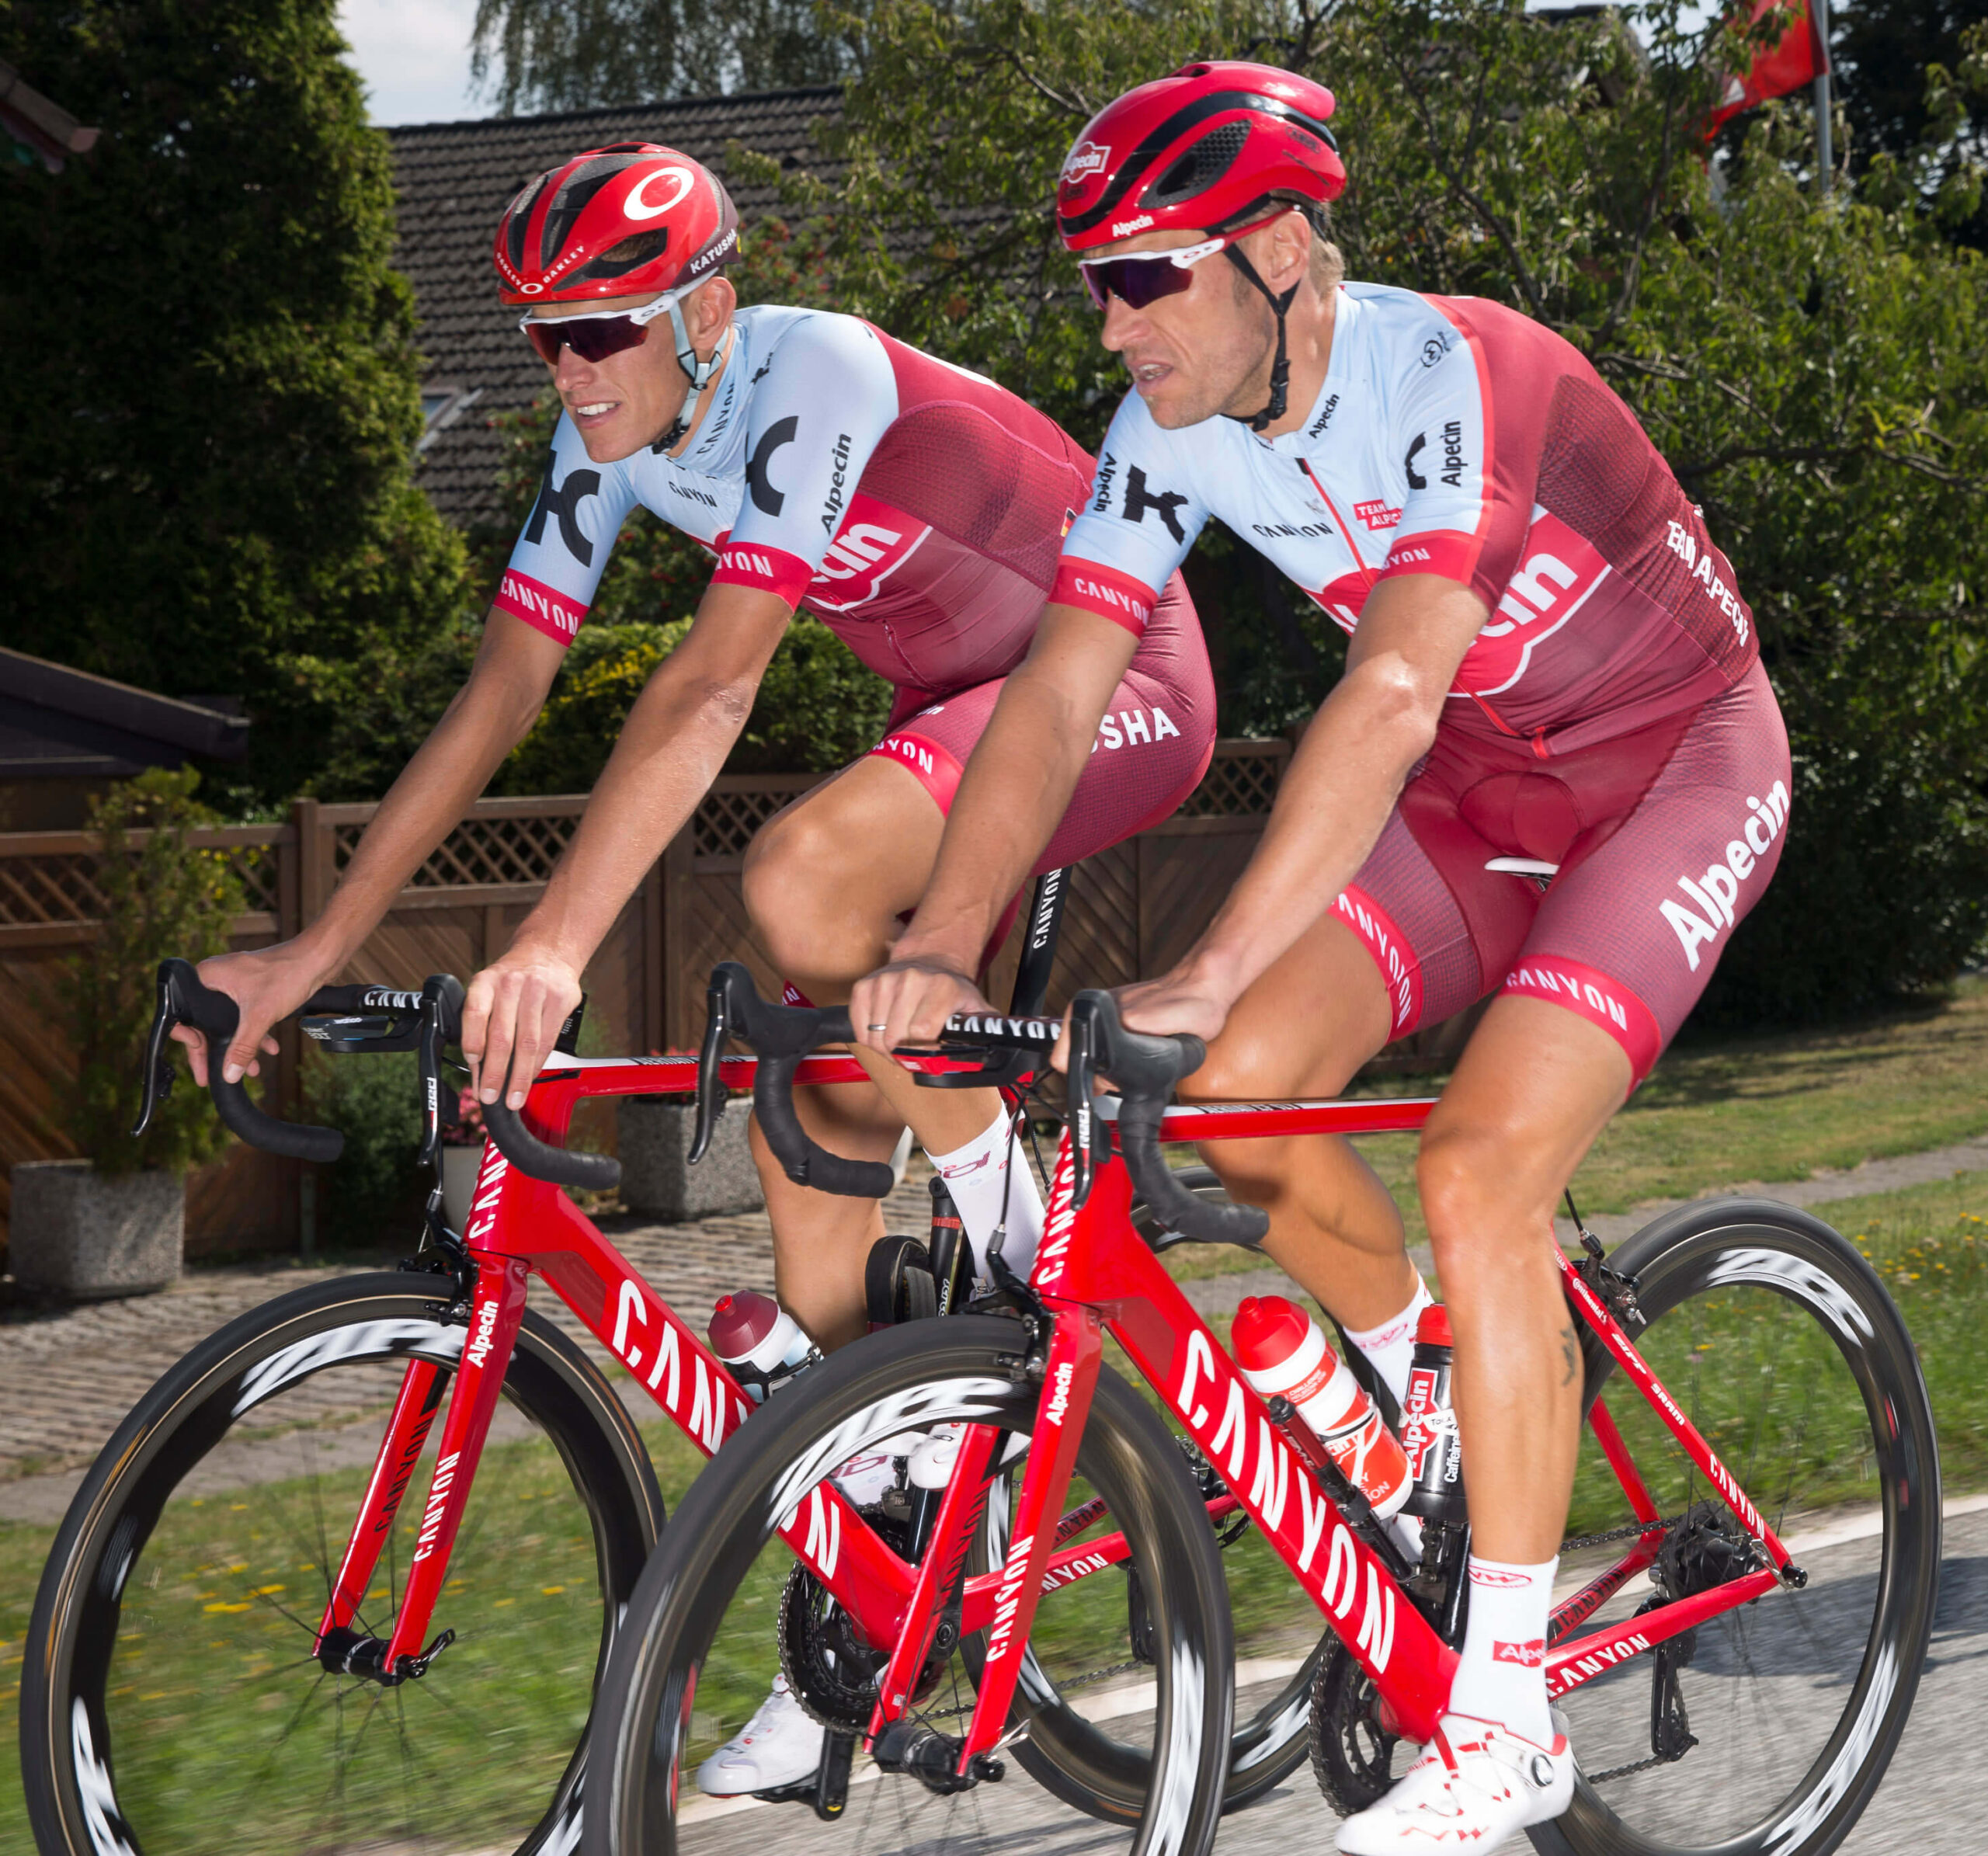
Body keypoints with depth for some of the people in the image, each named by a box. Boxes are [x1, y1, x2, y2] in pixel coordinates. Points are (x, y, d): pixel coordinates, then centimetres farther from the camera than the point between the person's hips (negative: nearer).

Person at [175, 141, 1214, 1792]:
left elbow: (713, 683, -39)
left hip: (1124, 683, -8)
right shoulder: (618, 435, -5)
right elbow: (499, 693, -4)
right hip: (966, 704, 8)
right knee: (812, 1131, -2)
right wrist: (320, 946, -11)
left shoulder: (813, 379, -28)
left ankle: (1013, 1232, -10)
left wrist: (557, 946, -47)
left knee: (801, 878, -35)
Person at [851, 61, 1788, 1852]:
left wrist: (1205, 974, -49)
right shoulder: (1177, 428, -12)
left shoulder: (1452, 376, -32)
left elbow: (1392, 696, -43)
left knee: (1480, 1174, -22)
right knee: (1236, 1095, -14)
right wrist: (943, 944, -34)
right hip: (1481, 788, 6)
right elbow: (1056, 690, -17)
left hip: (1674, 769, -6)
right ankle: (1411, 1367, 18)